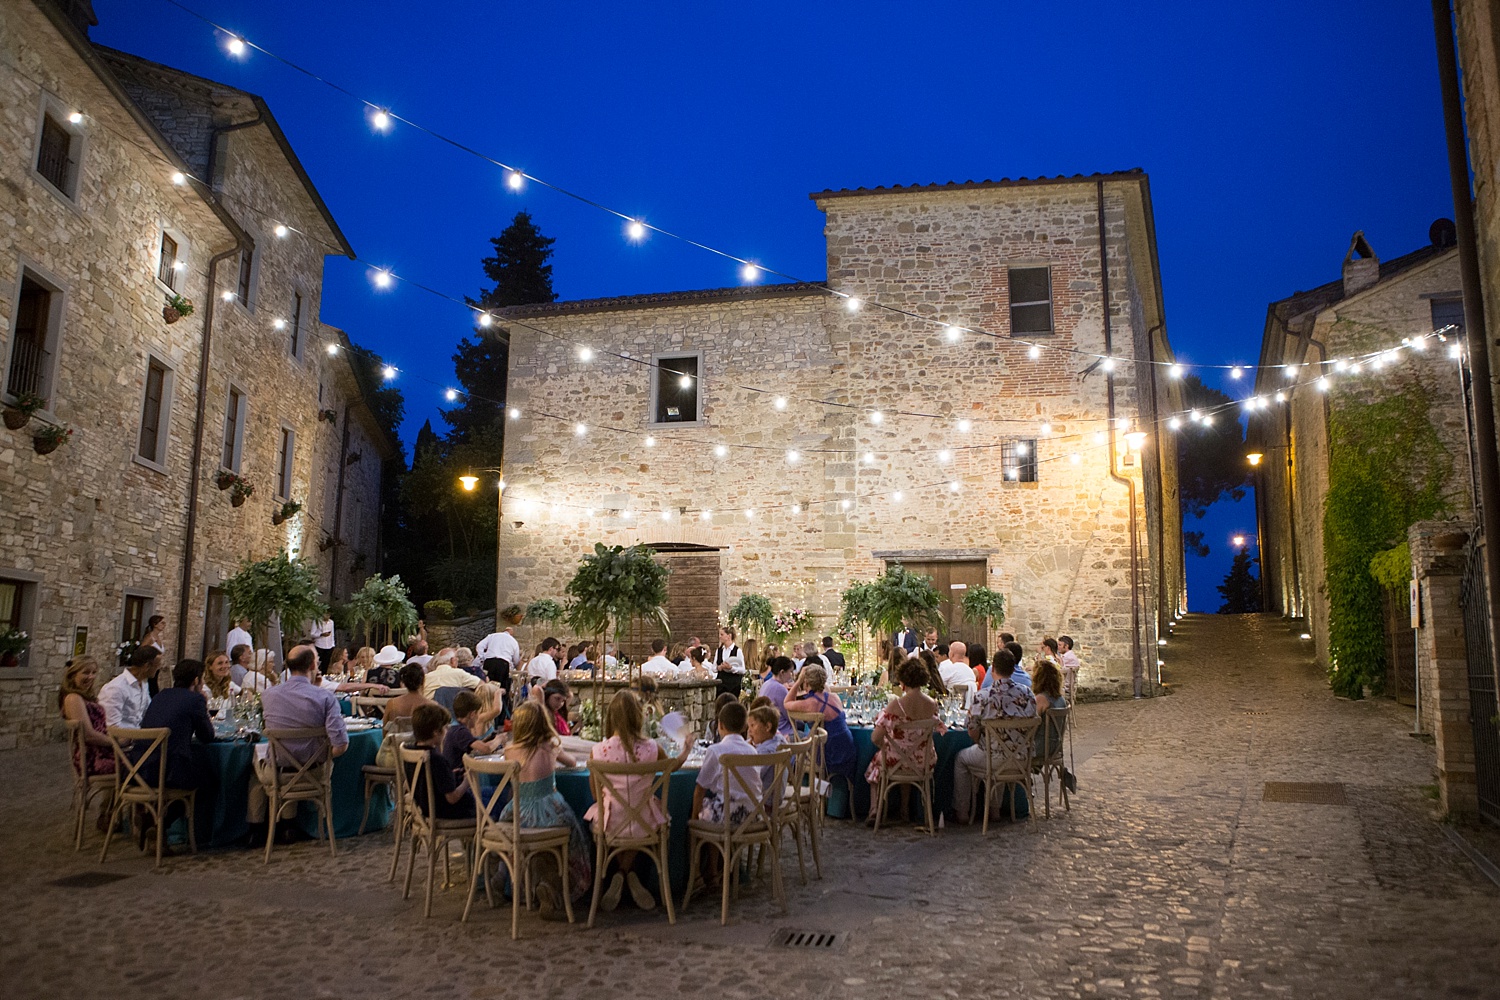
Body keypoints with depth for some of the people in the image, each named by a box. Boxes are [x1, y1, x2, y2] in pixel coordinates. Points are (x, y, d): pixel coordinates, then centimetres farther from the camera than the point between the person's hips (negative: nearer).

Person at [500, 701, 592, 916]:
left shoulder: (511, 752, -4)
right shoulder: (551, 747, -5)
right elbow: (572, 763, 16)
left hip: (519, 816, 3)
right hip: (550, 814, -2)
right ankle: (552, 883, -9)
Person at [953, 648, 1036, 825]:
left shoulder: (981, 697, -20)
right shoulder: (1027, 694, -7)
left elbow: (973, 733, -12)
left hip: (992, 758, -4)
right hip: (1020, 757, 4)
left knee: (960, 758, 25)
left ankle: (961, 812, 30)